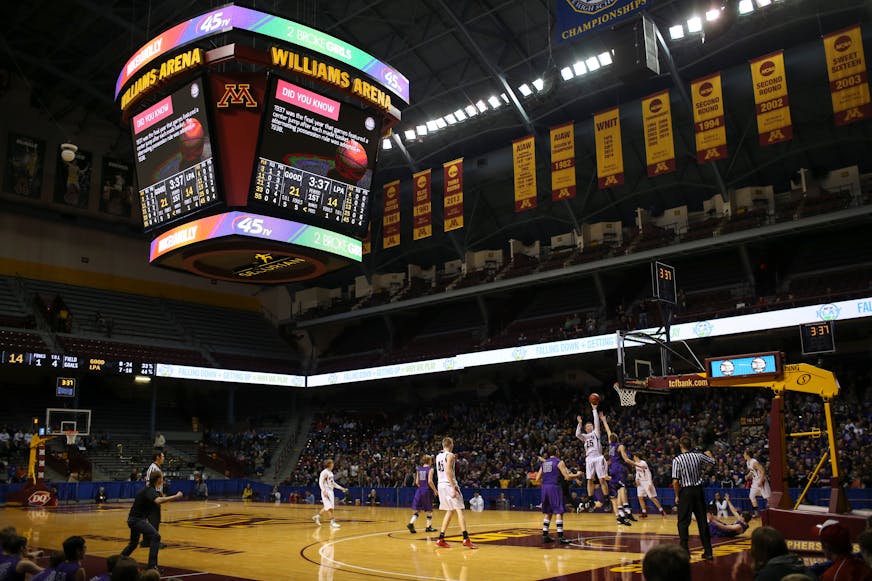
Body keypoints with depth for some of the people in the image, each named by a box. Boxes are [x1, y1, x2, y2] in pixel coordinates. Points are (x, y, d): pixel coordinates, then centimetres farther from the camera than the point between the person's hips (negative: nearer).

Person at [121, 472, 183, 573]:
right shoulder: (150, 490, -20)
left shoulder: (149, 489, 10)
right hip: (137, 519, -11)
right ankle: (152, 566, -21)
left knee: (133, 543, 29)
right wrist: (175, 496, -39)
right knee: (155, 536, -21)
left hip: (133, 519, 11)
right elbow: (158, 500, -41)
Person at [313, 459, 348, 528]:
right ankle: (332, 522, -8)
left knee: (328, 507, 12)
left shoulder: (331, 473, 14)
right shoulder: (324, 472, -12)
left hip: (331, 491, 9)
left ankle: (317, 516, 25)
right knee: (329, 507, -10)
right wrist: (324, 491, -26)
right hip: (326, 492, -9)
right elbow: (320, 482, -17)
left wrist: (342, 488, 17)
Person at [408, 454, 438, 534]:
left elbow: (417, 482, 7)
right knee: (429, 510, 9)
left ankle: (411, 523, -13)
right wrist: (435, 490, -6)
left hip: (419, 490, 5)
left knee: (417, 509, 6)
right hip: (427, 491, -5)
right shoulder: (430, 469, -8)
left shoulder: (419, 469, 9)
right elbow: (430, 481, -17)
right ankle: (428, 527, 14)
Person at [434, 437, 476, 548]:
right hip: (449, 485, -8)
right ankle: (466, 539, -12)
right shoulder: (450, 455, -9)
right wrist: (454, 488, -23)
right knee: (459, 510, -6)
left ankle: (441, 539, 11)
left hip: (440, 485, 8)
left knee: (450, 511, 15)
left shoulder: (438, 456, 16)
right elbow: (448, 471, -21)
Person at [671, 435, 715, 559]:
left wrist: (677, 496, -1)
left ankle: (684, 551, 0)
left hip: (686, 492, -4)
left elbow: (675, 481, -15)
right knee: (702, 522, 11)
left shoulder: (677, 460, -12)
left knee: (683, 522, 4)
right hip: (698, 490, 4)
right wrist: (709, 454, 41)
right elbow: (713, 461, 19)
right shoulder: (698, 456, 0)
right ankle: (708, 551, 15)